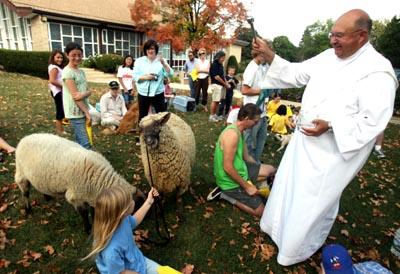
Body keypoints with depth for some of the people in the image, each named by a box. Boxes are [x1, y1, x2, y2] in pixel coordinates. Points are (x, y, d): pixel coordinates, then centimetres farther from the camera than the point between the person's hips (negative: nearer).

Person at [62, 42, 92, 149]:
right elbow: (74, 95, -16)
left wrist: (84, 94, -18)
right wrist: (87, 113, -16)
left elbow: (88, 91, 6)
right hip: (76, 112, -8)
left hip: (82, 111, 8)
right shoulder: (67, 72, -12)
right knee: (85, 144, -9)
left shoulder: (81, 71, 12)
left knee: (79, 142, 15)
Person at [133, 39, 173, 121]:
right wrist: (146, 77, -17)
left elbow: (170, 74, -7)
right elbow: (135, 76, -2)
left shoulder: (161, 60, 3)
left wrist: (163, 63, -19)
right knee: (142, 116, 12)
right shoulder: (139, 61, 3)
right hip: (143, 94, 1)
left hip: (158, 93, 0)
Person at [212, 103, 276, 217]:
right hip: (231, 181, -9)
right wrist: (247, 186, -19)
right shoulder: (232, 134, -27)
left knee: (270, 170, 9)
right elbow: (228, 168, -28)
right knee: (260, 211, 0)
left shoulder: (238, 131, 5)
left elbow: (246, 157, 15)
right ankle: (228, 194, 6)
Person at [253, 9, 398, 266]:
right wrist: (269, 55, -7)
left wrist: (330, 127, -29)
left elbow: (372, 122, -20)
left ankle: (300, 247, 37)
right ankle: (279, 226, 48)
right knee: (288, 187, 21)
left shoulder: (377, 72, -18)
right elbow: (296, 73, 4)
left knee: (317, 199, 9)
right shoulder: (328, 57, 3)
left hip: (335, 151, -7)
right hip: (305, 140, 7)